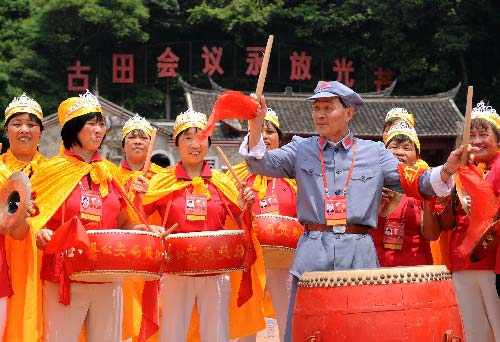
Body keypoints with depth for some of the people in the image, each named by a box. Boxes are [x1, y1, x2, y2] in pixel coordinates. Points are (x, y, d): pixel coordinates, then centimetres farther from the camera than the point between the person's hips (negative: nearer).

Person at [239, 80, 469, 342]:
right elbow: (260, 163, 0)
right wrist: (256, 127, -15)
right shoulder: (302, 149, 11)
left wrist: (446, 170, -10)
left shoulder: (374, 153, 11)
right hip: (313, 253, 0)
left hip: (359, 255, 0)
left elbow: (414, 183, 7)